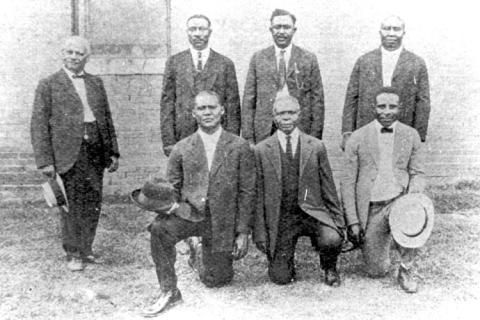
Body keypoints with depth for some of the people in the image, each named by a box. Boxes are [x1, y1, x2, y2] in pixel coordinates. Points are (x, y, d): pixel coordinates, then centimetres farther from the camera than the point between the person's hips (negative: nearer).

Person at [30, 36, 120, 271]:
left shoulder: (96, 83, 16)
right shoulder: (48, 85, 2)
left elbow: (107, 119, 17)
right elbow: (39, 125, -2)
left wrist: (113, 152, 11)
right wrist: (44, 160, -10)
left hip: (96, 151, 4)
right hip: (68, 152, -4)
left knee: (93, 203, 9)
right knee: (72, 204, 1)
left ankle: (86, 248, 25)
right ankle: (73, 253, 15)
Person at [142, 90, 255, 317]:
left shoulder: (240, 147, -1)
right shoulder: (181, 149, 3)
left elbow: (247, 192, 0)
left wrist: (243, 232, -4)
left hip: (222, 220, 0)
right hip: (188, 213, 1)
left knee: (214, 281, 5)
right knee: (160, 228, -31)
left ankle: (216, 263, 42)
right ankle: (168, 291, -14)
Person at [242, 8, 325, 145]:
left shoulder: (308, 59, 5)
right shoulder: (258, 58, 8)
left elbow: (317, 99, 4)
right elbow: (248, 99, 6)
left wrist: (315, 137, -2)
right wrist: (248, 137, -1)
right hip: (265, 131, 1)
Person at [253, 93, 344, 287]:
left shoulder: (316, 147, 3)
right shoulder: (262, 150, 1)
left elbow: (328, 188, 7)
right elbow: (258, 193, 2)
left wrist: (338, 221, 5)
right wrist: (260, 233, 0)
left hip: (312, 212, 0)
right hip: (279, 218, 0)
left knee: (332, 240, -30)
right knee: (280, 278, -9)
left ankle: (329, 269, 6)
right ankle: (287, 263, 29)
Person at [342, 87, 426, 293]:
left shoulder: (411, 135, 4)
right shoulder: (358, 138, -3)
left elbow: (417, 173, 11)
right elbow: (348, 182, -1)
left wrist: (413, 192, -13)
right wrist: (352, 221, -6)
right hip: (370, 208, -1)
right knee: (377, 272, -2)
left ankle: (406, 269, -6)